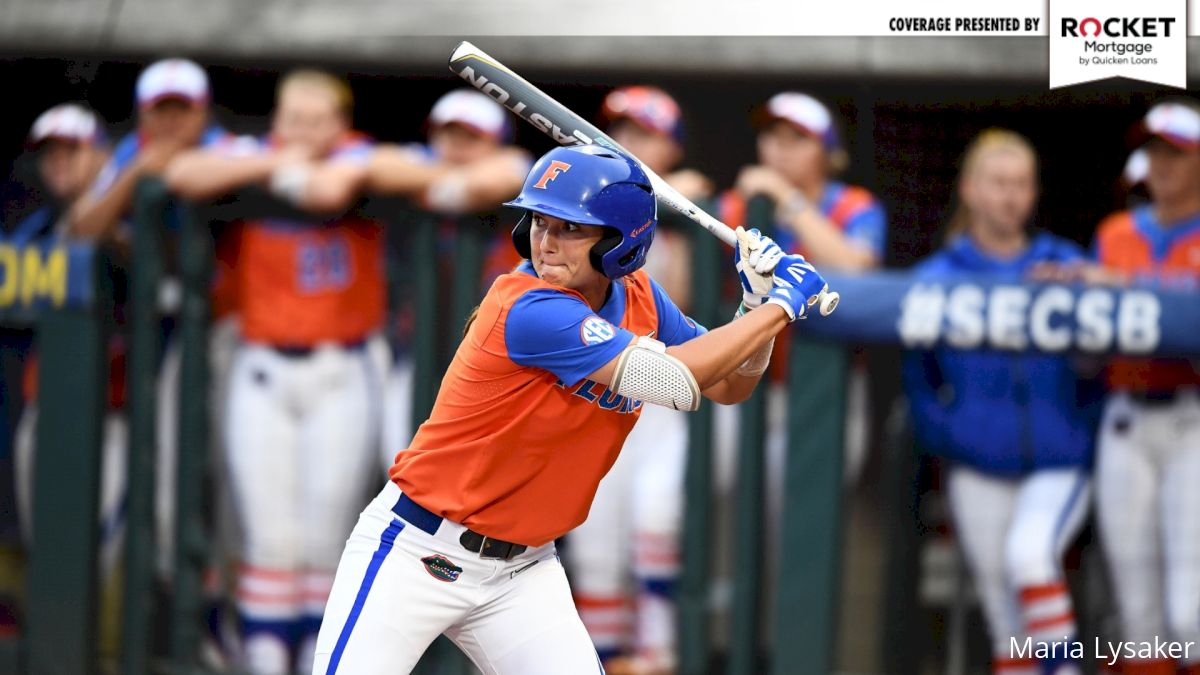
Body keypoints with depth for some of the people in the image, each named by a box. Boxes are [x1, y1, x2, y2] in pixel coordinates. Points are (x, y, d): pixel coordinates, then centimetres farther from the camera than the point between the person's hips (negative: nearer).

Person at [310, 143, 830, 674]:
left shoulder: (639, 299, 1)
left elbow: (728, 386, 11)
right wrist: (780, 307, -18)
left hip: (523, 568, 7)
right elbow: (677, 381, -28)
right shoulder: (529, 310, -25)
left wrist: (759, 301, -6)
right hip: (418, 551, -7)